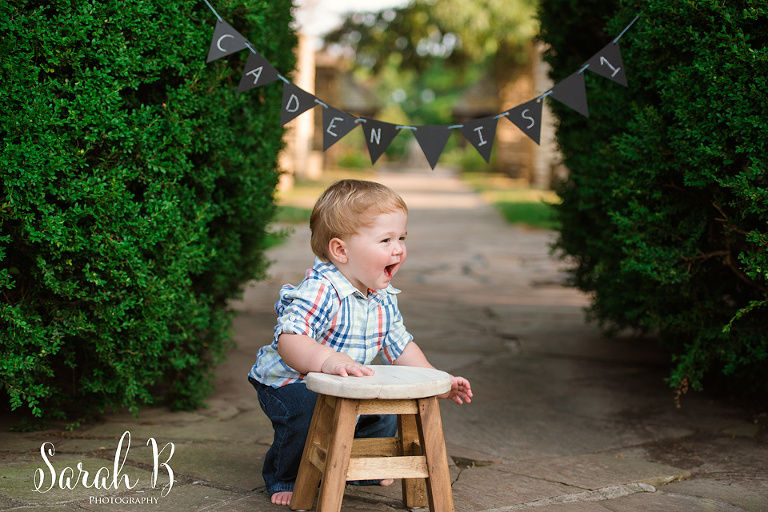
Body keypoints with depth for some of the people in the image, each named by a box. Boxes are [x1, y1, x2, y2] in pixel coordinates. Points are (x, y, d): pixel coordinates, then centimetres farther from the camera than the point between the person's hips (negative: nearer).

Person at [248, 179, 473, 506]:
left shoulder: (384, 298, -2)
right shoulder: (321, 292, -31)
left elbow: (399, 346, 11)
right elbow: (288, 342, -41)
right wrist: (329, 360, -57)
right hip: (290, 384, -8)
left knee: (385, 412, 3)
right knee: (307, 417, -32)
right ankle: (285, 479, -2)